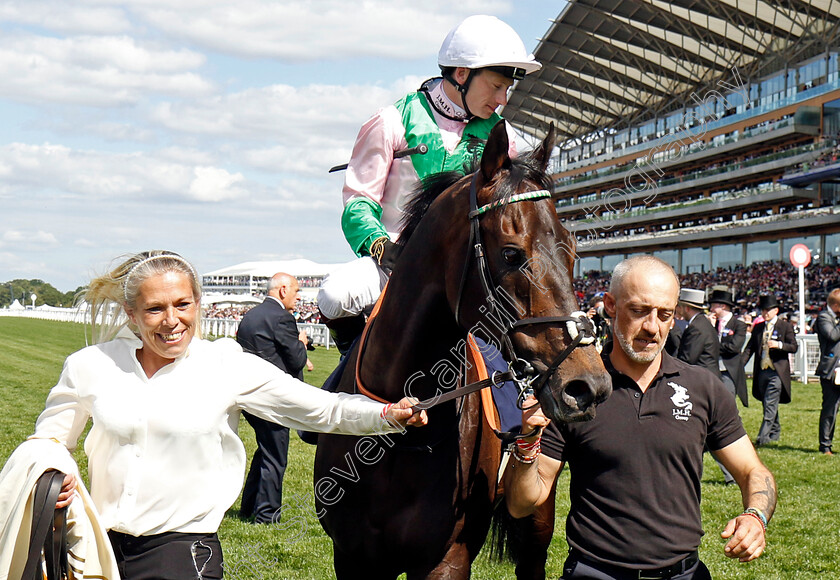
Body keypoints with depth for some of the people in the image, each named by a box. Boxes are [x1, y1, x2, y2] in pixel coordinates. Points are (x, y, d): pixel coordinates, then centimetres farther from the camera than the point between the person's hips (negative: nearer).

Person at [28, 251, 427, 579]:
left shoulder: (226, 366, -5)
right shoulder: (90, 366, 0)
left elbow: (322, 409, -6)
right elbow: (50, 436, 14)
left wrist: (388, 415, -20)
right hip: (101, 545, 3)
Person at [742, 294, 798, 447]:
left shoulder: (785, 326, 0)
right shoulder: (758, 328, 14)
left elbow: (794, 347, -4)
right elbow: (750, 348, 11)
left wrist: (779, 345, -21)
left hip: (777, 372, -5)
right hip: (761, 371, 5)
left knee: (770, 404, -12)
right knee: (768, 404, 14)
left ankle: (763, 436, -16)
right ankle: (775, 431, 29)